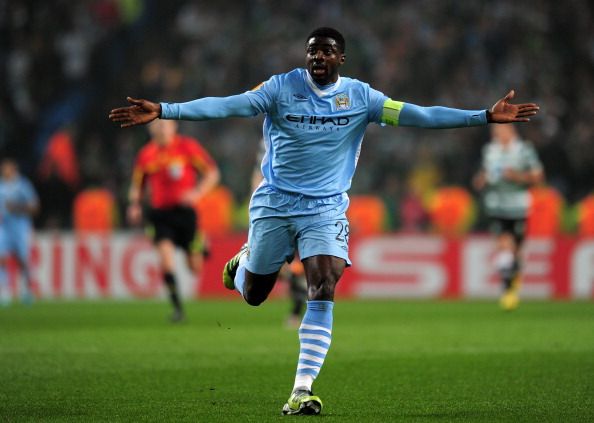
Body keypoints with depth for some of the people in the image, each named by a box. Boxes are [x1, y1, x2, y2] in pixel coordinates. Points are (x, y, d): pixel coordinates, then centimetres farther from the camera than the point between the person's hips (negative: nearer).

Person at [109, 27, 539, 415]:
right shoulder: (281, 87, -8)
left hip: (326, 208, 0)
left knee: (323, 293, -17)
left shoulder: (359, 95, -3)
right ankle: (243, 261, 49)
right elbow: (228, 105, -16)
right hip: (274, 203, 0)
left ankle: (301, 392, -17)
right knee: (253, 295, 10)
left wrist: (486, 116, -12)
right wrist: (163, 110, -28)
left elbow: (415, 114, -6)